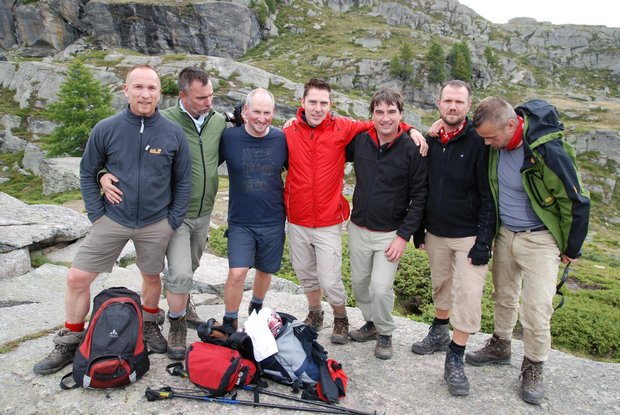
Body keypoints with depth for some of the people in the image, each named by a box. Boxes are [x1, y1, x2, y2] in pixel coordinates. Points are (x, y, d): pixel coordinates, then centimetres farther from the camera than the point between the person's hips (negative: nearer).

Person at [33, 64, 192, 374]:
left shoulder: (174, 134, -6)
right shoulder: (105, 130, -6)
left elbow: (183, 180, 2)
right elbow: (87, 173, 3)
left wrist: (174, 220, -2)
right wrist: (96, 214, -2)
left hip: (156, 225, 0)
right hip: (112, 220, 1)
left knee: (151, 277, 15)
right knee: (77, 278, 1)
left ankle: (149, 326, 41)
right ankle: (69, 343, 22)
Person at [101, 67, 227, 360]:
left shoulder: (219, 121, -1)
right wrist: (104, 174, -27)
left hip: (204, 214, 5)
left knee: (188, 269, 22)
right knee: (180, 273, -11)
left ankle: (183, 306, 47)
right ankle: (177, 324, 14)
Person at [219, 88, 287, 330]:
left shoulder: (282, 139, -5)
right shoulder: (229, 137, -9)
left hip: (273, 221, 2)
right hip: (240, 222, -2)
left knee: (265, 271, 16)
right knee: (237, 273, -12)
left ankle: (256, 307, 45)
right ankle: (229, 323, 12)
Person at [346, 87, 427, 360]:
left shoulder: (412, 149, -13)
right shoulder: (359, 141, -3)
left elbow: (419, 197, -9)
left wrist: (403, 236, -13)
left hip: (390, 234, -4)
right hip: (358, 229, 4)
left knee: (381, 288, -7)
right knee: (359, 283, 14)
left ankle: (385, 333, 20)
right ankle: (371, 323, 38)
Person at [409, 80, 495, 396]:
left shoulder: (478, 142, -11)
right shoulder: (429, 142, 4)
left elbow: (488, 196, -13)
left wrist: (483, 241, -17)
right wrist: (418, 229, 11)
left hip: (469, 236, -4)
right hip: (435, 233, 5)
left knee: (468, 295, -4)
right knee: (441, 287, 18)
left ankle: (455, 359, 8)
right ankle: (438, 333, 39)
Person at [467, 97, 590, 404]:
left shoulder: (548, 151, -27)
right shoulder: (496, 143, -11)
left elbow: (576, 202, -16)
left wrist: (571, 249, -5)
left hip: (539, 239, -5)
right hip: (504, 233, 6)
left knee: (536, 310, -1)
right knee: (504, 296, 18)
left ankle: (533, 369, 21)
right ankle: (500, 347, 39)